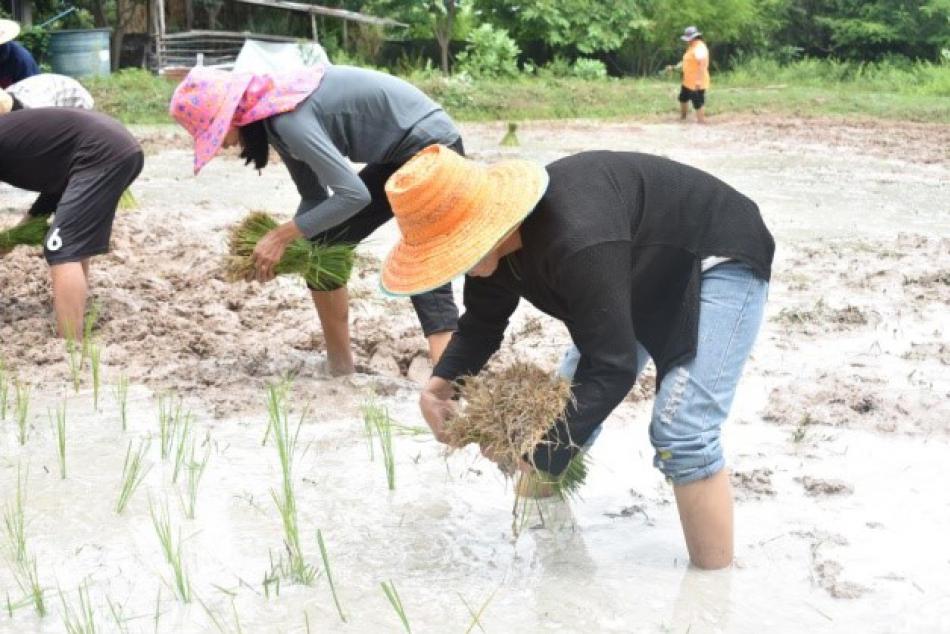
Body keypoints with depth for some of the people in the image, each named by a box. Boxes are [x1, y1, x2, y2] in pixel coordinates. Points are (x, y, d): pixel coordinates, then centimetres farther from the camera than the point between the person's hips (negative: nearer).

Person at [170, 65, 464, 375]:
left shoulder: (288, 118, -25)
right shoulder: (275, 114, 5)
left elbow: (353, 195, -28)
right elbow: (315, 198, 10)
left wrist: (283, 234, -21)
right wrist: (282, 244, -5)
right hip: (403, 154, 9)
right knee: (323, 244, 10)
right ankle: (340, 365, 17)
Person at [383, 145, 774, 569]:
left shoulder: (578, 243, -42)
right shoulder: (494, 243, -14)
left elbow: (613, 368, -39)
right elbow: (482, 323, 3)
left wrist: (542, 450, -36)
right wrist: (441, 383, -16)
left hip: (719, 262, -9)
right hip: (645, 275, 9)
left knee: (680, 433, -21)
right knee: (566, 405, 9)